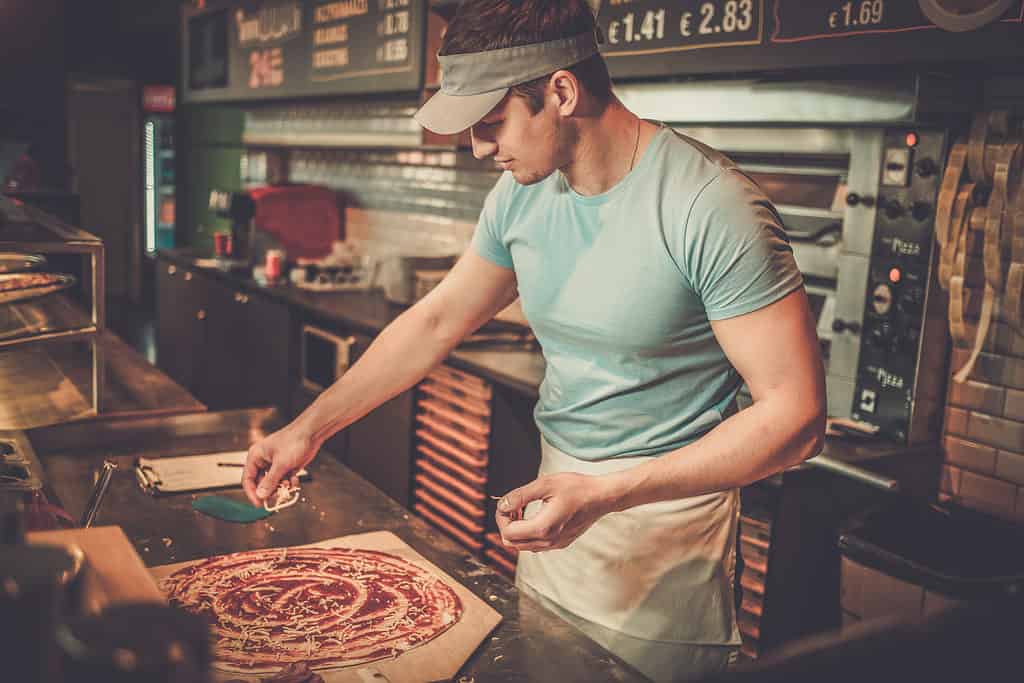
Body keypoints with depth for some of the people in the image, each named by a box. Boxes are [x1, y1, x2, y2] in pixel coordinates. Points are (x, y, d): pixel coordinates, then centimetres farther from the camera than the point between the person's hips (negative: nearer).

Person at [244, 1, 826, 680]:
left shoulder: (713, 208, -23)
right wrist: (309, 429, 8)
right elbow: (435, 322, 10)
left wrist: (605, 495, -27)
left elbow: (795, 415, -22)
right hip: (556, 494, 6)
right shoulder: (520, 193, -2)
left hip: (665, 514, -6)